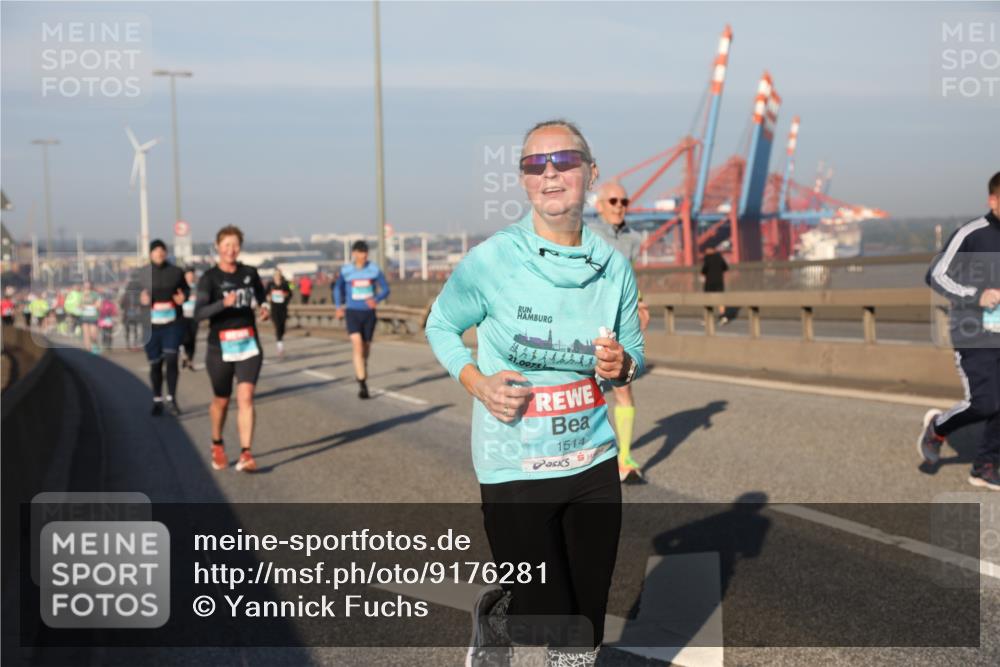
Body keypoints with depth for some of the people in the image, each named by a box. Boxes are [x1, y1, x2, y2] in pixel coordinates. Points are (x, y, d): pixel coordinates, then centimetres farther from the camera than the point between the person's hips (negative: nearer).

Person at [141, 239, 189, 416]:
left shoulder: (176, 272, 2)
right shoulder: (144, 274, 2)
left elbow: (186, 289, 14)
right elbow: (138, 296, 9)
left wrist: (183, 297, -8)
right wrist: (141, 298, -14)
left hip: (173, 323, -1)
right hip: (152, 325, 1)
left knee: (171, 359, -13)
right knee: (155, 364, 6)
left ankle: (171, 398, -2)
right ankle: (157, 400, 19)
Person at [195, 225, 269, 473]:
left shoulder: (250, 273, 5)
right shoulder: (209, 278, -7)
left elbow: (261, 297, 22)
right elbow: (199, 313, -17)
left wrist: (264, 308, -1)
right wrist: (223, 303, -33)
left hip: (249, 344, 2)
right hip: (220, 347, -2)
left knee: (246, 397, -12)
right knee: (221, 401, 12)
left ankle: (245, 455, -13)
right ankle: (217, 445, 38)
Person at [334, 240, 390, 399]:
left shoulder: (374, 269, -3)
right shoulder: (345, 271, -2)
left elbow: (385, 289, 1)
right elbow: (337, 288, 16)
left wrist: (376, 299, -19)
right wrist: (339, 307, 6)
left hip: (369, 313, 2)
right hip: (352, 313, -2)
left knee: (366, 348, 12)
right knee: (357, 346, -18)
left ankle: (361, 375, 38)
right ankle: (362, 385, -20)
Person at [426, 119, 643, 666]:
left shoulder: (614, 267, -2)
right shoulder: (491, 261, -12)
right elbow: (440, 326, 4)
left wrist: (621, 366, -12)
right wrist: (478, 384, -12)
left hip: (594, 465, 4)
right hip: (515, 472, -4)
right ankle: (494, 614, 32)